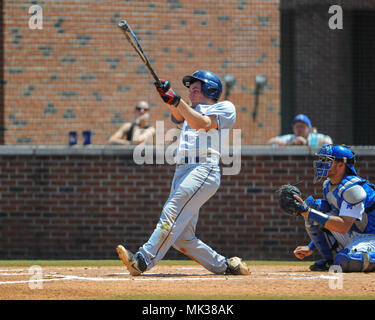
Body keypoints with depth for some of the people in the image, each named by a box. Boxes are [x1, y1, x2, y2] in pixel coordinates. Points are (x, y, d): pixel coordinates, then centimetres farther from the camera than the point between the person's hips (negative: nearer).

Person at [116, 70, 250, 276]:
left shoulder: (225, 108, 9)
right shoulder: (192, 112, 32)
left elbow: (201, 123, -9)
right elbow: (178, 117, 9)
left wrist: (176, 100, -16)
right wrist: (168, 97, -9)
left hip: (204, 170, -9)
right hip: (181, 172, 9)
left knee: (172, 213, -24)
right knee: (182, 237, 0)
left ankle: (143, 261, -36)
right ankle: (225, 266, 6)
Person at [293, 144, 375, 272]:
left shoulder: (353, 188, -23)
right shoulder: (328, 186, 6)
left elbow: (343, 227, -33)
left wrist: (309, 212, -34)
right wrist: (310, 248, 8)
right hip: (350, 237, 9)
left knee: (345, 261, -39)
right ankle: (330, 260, -1)